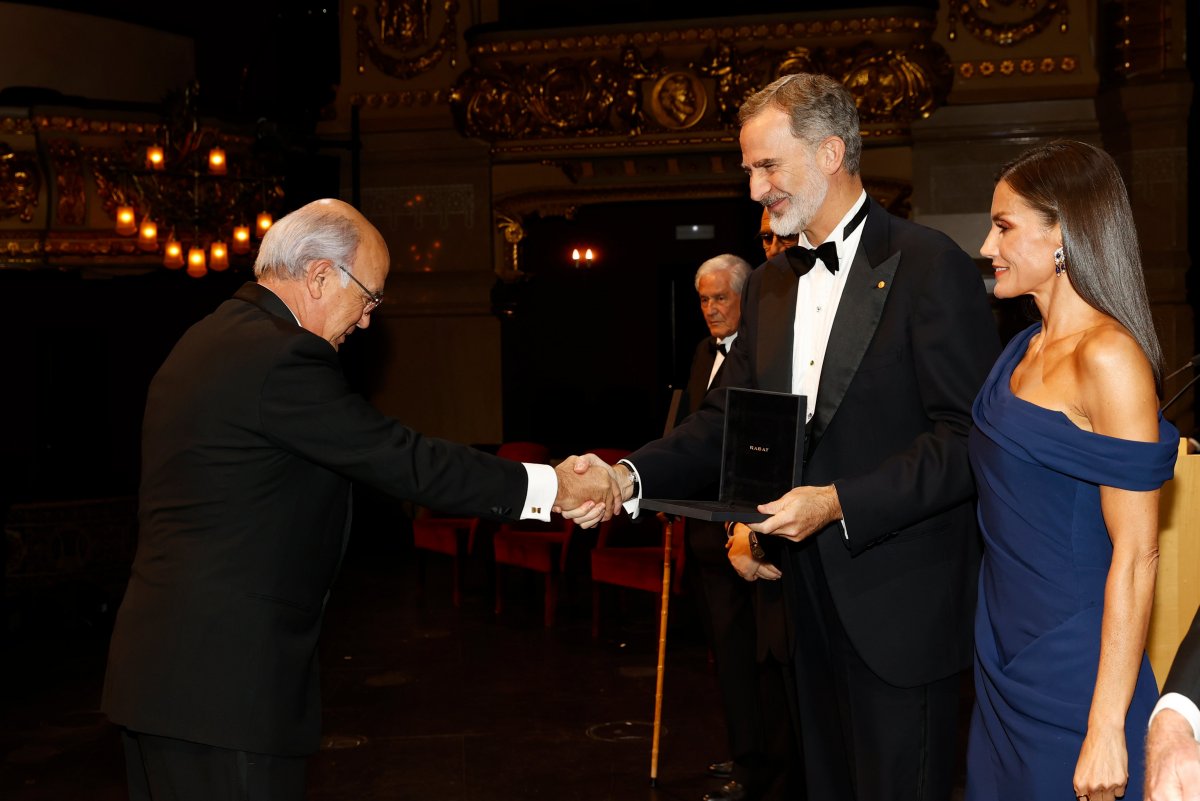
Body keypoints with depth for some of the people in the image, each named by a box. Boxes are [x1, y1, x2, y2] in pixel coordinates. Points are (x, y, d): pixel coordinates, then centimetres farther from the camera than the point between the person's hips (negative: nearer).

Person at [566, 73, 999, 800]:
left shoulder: (932, 268, -12)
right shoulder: (772, 283, 11)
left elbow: (970, 438, -16)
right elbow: (726, 419, 9)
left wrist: (839, 503, -22)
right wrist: (631, 477, -7)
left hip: (898, 604, -6)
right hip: (812, 599, 7)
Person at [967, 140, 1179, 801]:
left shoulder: (1109, 358, -18)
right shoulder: (1025, 350, 8)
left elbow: (1135, 554, -20)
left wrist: (1106, 729, -21)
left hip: (1070, 665, -8)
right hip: (1004, 648, 8)